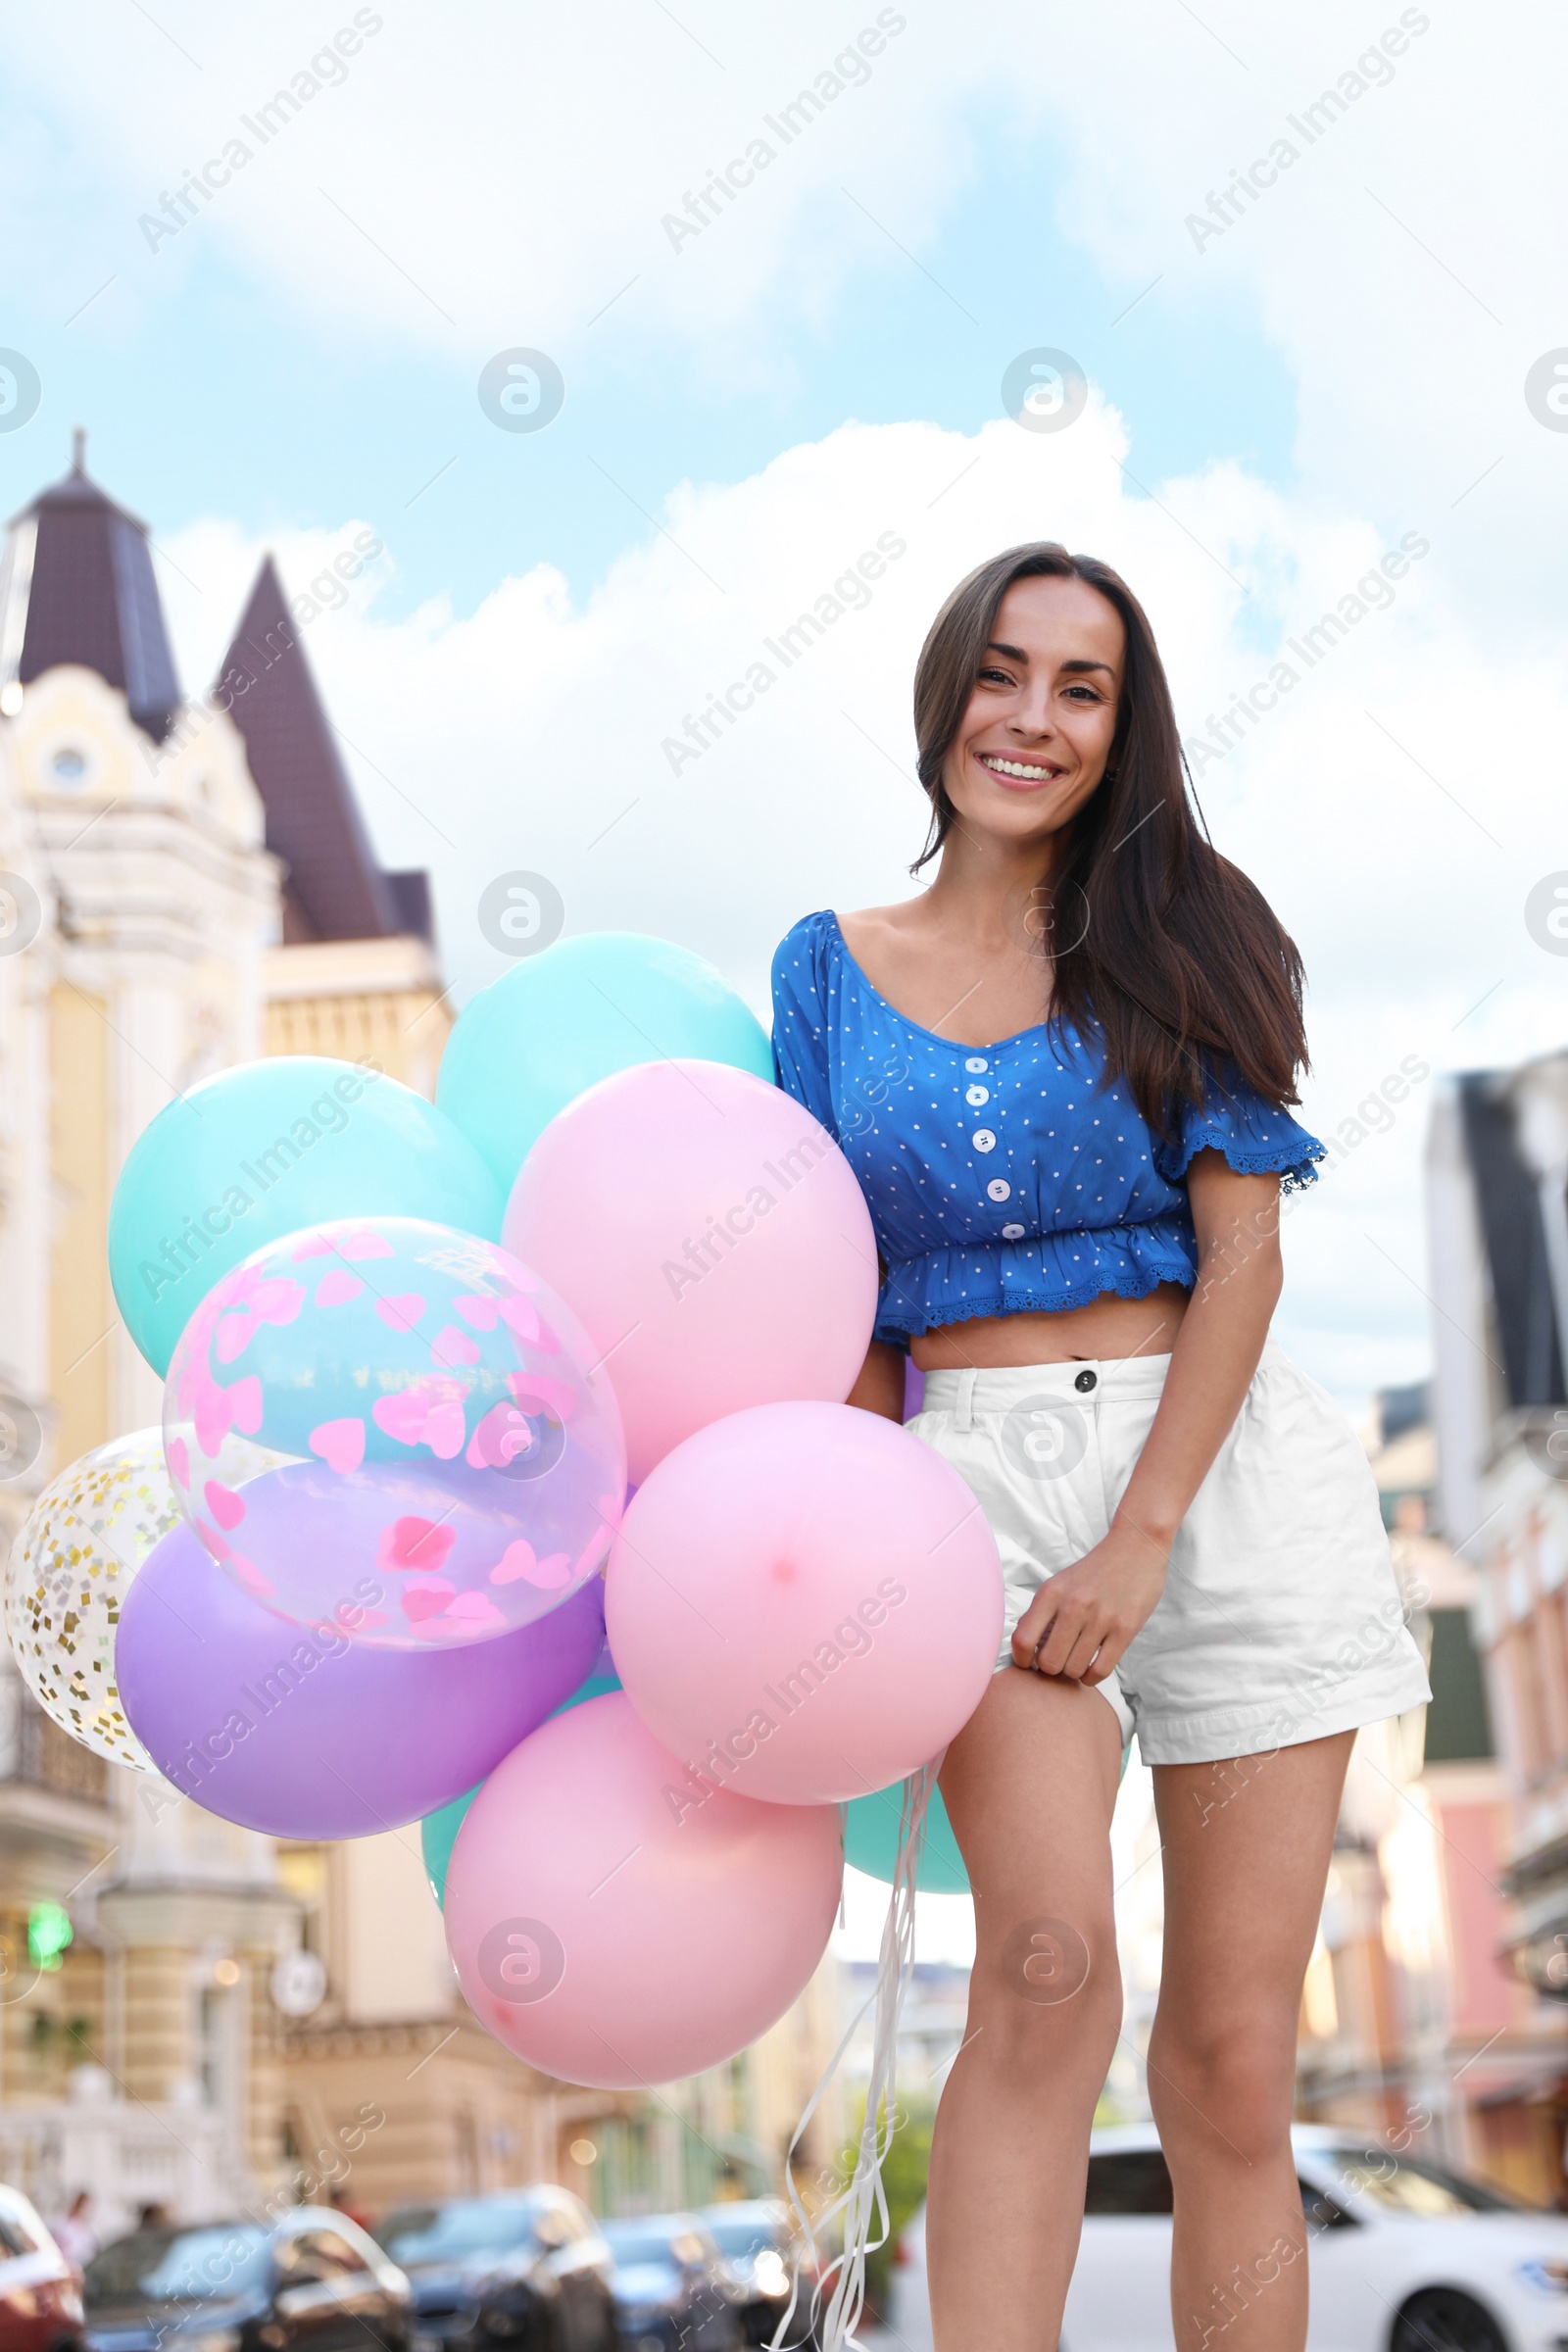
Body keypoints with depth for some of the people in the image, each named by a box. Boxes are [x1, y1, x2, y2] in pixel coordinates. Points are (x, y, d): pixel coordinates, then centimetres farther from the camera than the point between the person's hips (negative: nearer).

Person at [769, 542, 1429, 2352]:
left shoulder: (1176, 940, 7)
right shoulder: (830, 966, 11)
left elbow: (1244, 1253, -1)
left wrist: (1140, 1538, -12)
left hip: (1227, 1468, 0)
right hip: (980, 1469, 0)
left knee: (1230, 2062, 0)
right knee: (1047, 1974, -23)